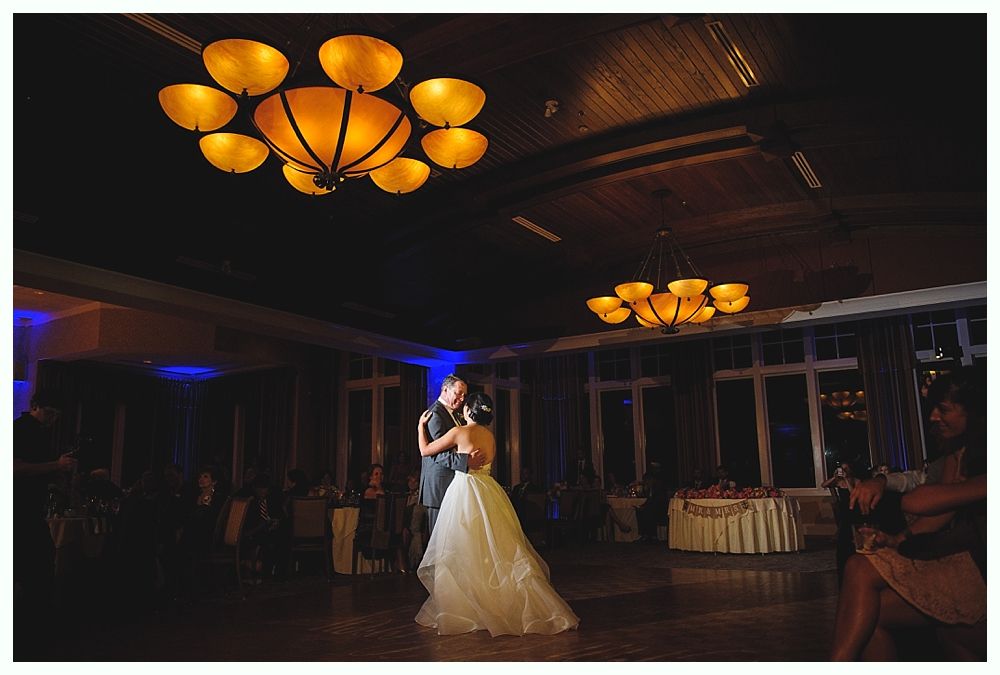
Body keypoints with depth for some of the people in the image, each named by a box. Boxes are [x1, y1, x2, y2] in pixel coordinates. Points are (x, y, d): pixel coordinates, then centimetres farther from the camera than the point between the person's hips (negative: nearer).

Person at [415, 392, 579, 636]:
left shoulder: (458, 432, -7)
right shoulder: (490, 435, 11)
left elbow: (425, 450, 2)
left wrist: (421, 426, 14)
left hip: (465, 493, -6)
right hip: (488, 492, 6)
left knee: (463, 552, 1)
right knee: (499, 550, 9)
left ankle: (462, 609, 7)